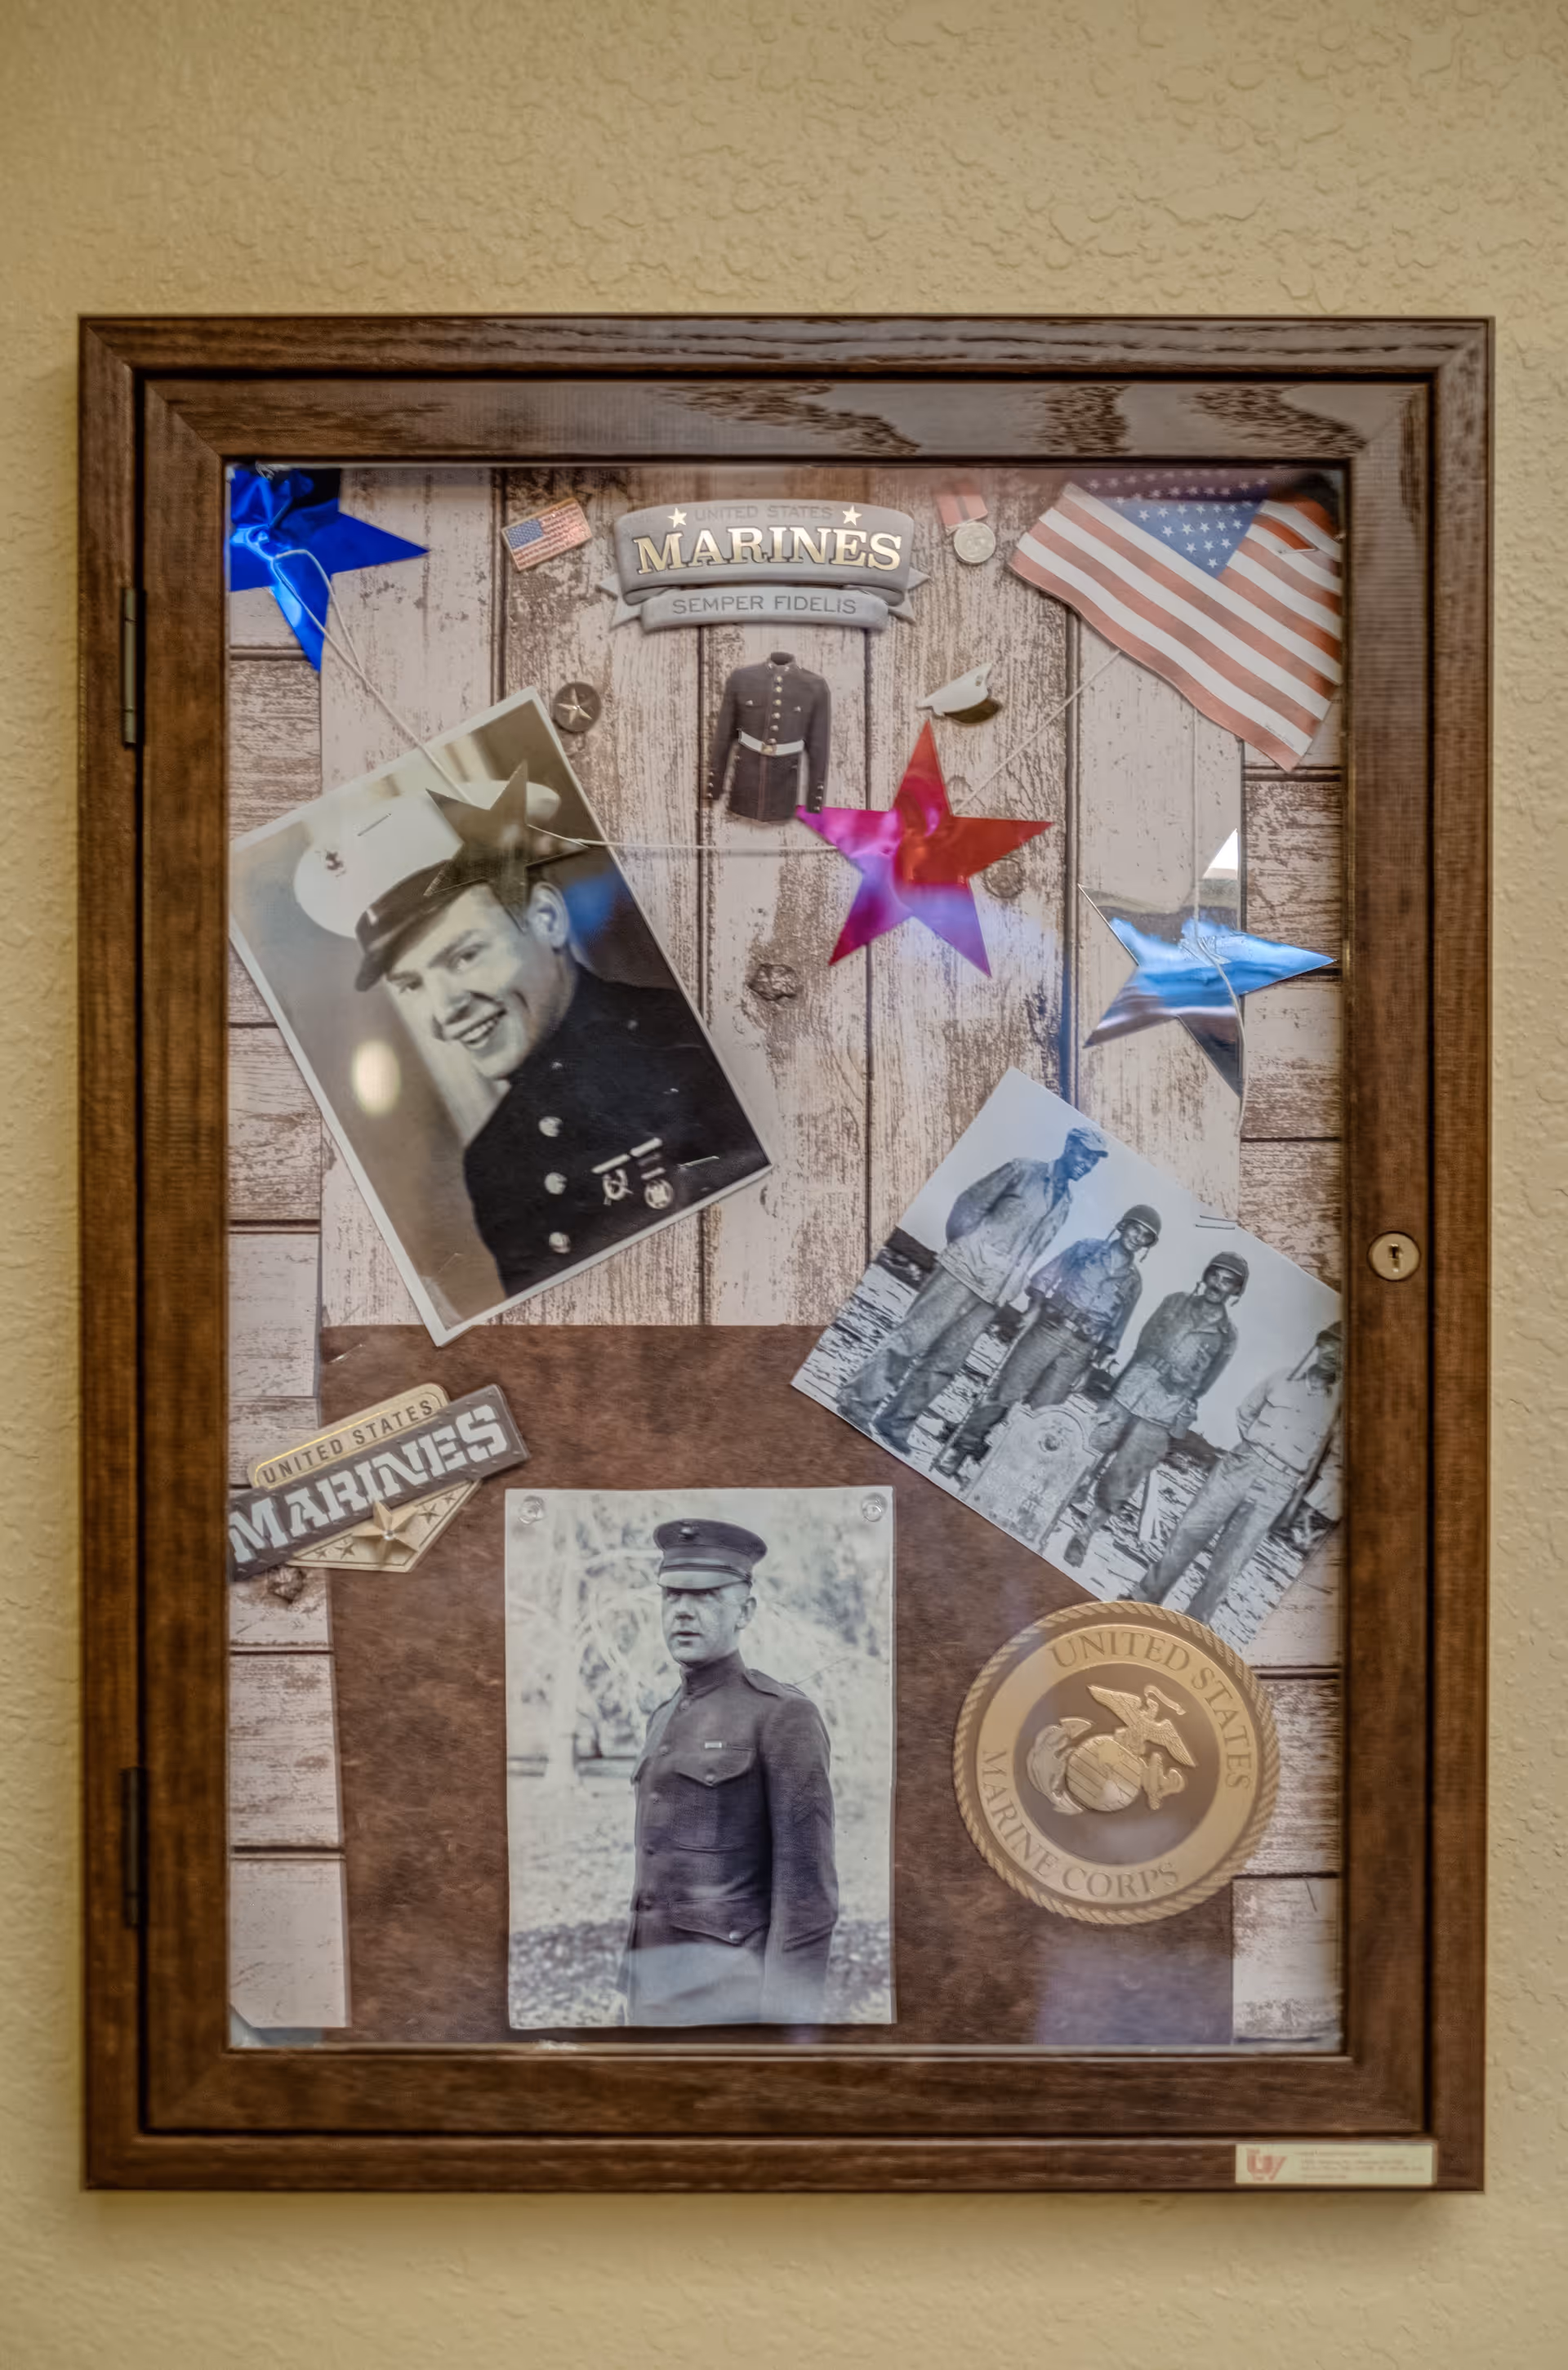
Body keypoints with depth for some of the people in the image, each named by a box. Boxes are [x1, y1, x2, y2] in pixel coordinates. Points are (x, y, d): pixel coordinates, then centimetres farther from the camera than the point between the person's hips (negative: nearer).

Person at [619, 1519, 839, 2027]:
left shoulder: (785, 1716, -10)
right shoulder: (671, 1721, 16)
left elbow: (807, 1884, -15)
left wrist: (789, 2028, -20)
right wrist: (640, 2002, 19)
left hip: (732, 1994, -8)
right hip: (669, 1992, 8)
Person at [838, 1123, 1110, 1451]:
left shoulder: (1065, 1204, 17)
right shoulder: (1024, 1171, 0)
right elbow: (969, 1204, -1)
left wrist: (1017, 1287, 11)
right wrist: (960, 1249, -6)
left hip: (994, 1293, 5)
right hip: (966, 1270, -5)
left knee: (945, 1363, 1)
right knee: (912, 1339, -9)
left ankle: (894, 1423, 6)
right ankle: (860, 1401, -3)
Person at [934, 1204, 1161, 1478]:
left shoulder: (1133, 1282, 16)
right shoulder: (1090, 1247, 11)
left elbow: (1117, 1326, 14)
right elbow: (1047, 1274, 5)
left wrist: (1104, 1353, 3)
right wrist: (1036, 1305, -8)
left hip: (1079, 1350, 2)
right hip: (1048, 1329, -2)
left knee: (1039, 1412, -3)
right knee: (1004, 1392, -5)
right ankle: (959, 1450, 0)